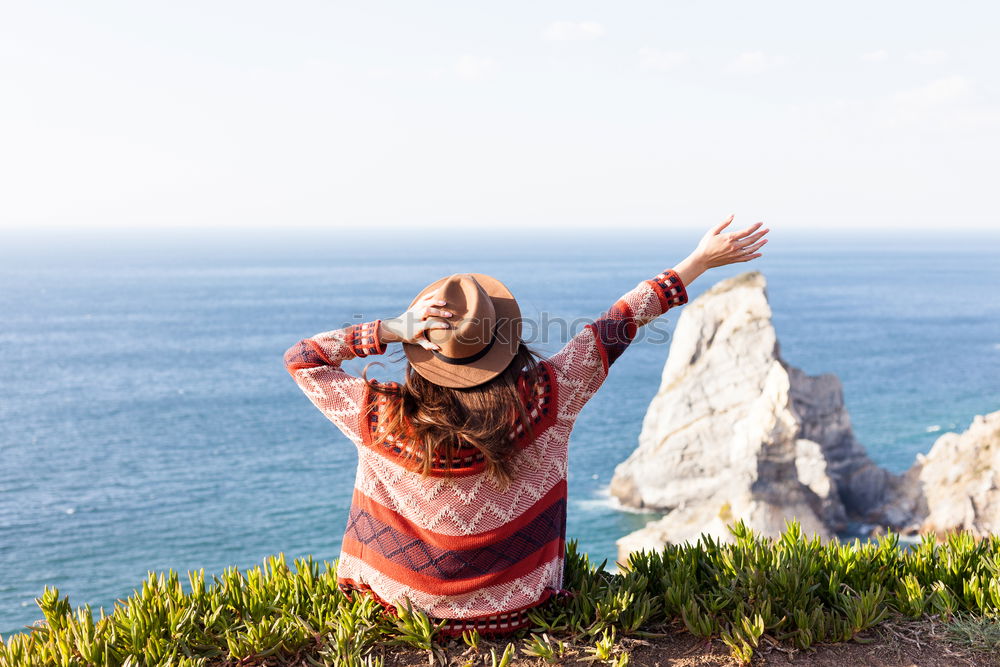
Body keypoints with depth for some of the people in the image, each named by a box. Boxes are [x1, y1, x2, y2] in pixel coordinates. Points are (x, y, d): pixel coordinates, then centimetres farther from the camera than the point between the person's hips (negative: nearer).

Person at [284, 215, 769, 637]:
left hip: (401, 605, 0)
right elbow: (615, 328, -14)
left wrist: (391, 330, -22)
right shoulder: (541, 401, -25)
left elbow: (299, 358, -10)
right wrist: (700, 261, -2)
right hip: (512, 608, 1)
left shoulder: (383, 419, -25)